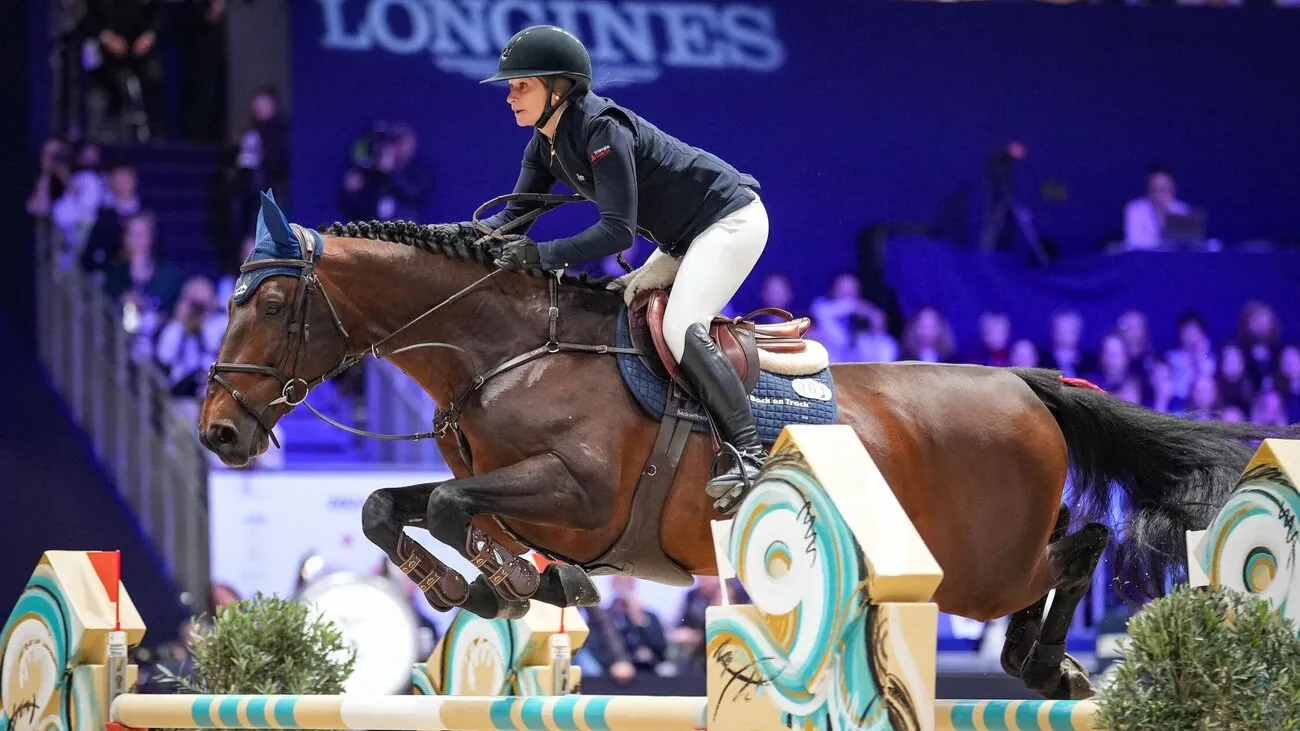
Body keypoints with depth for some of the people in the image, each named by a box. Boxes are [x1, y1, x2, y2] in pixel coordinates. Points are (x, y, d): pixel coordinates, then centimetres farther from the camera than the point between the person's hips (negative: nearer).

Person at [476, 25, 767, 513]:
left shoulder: (602, 130, -28)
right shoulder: (546, 144, 1)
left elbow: (618, 231, -32)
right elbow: (515, 216, 2)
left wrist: (542, 255, -39)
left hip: (730, 220, -11)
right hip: (681, 238, 11)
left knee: (679, 330, -25)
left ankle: (748, 454, -26)